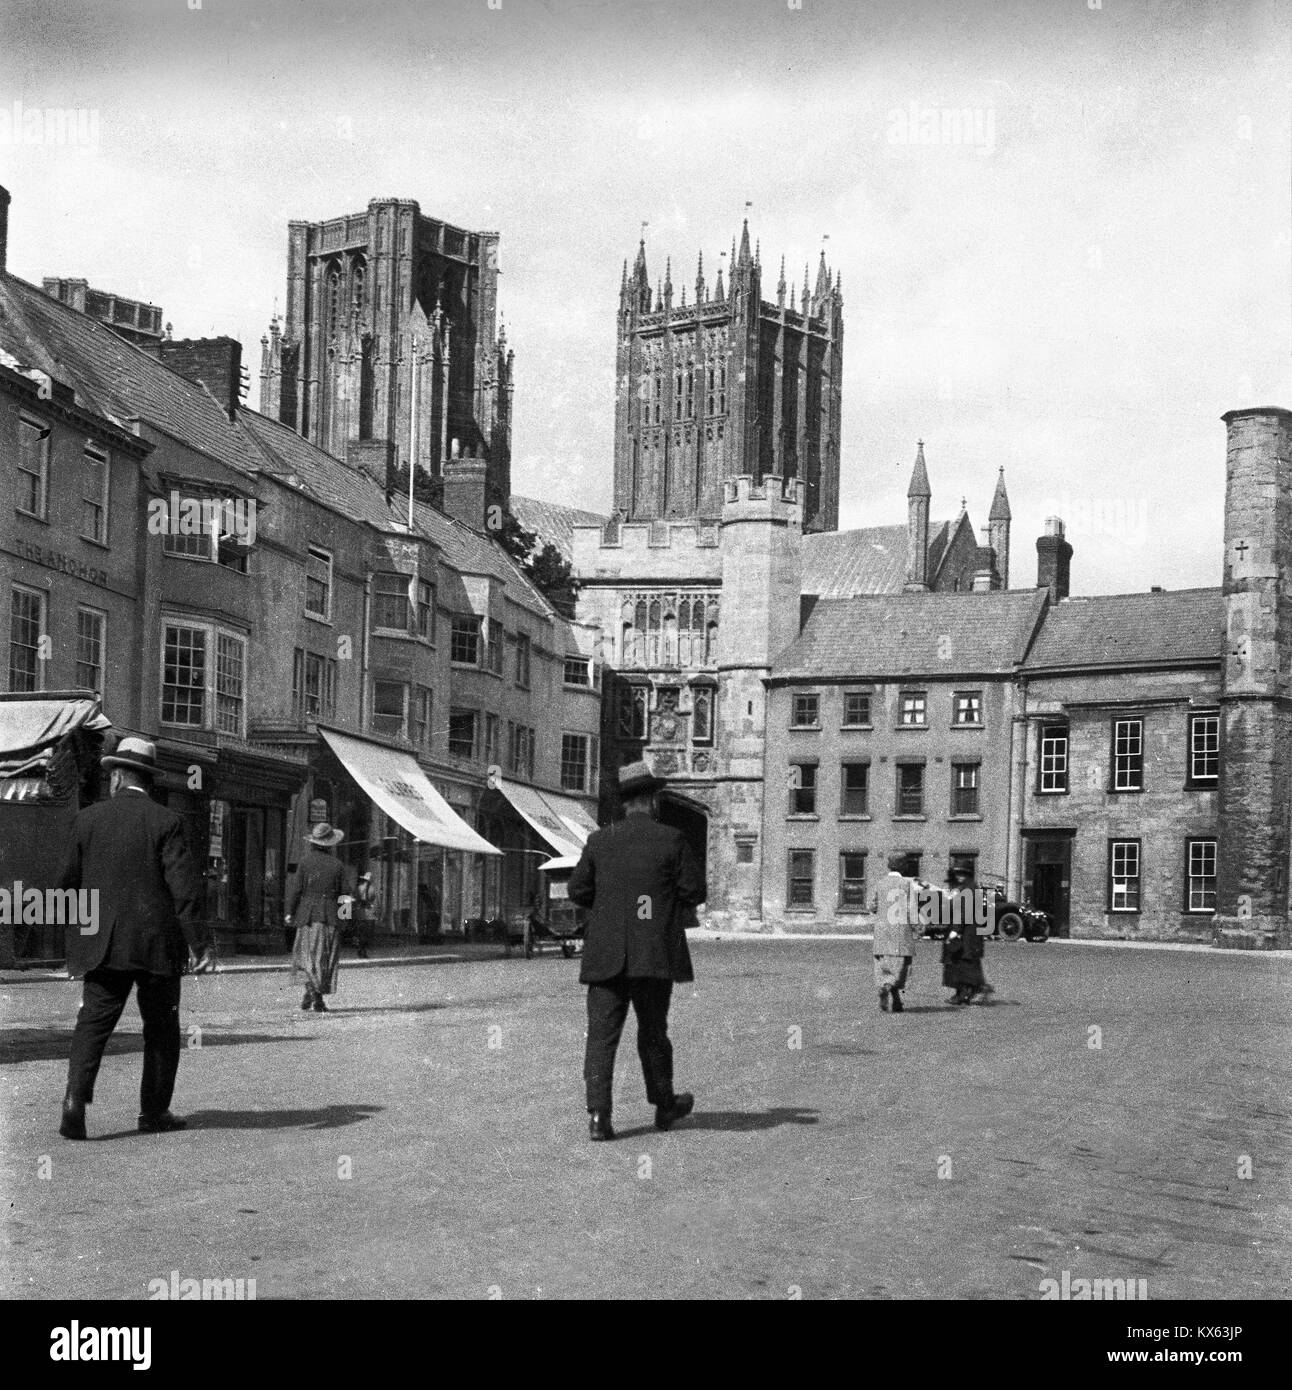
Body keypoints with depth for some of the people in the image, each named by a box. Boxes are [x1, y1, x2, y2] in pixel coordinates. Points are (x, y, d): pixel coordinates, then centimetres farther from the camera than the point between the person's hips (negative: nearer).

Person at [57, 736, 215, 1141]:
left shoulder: (88, 819, 3)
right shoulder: (165, 822, -5)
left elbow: (67, 882, 9)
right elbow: (184, 885, -11)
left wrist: (78, 929, 25)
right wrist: (199, 942, -10)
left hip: (102, 944, 2)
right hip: (157, 942, -2)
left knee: (93, 1022, 2)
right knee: (161, 1028, 11)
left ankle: (76, 1097, -18)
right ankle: (154, 1112, 14)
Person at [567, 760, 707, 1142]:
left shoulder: (599, 841, 3)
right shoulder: (671, 839, -4)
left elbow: (578, 891, 6)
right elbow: (695, 892, -3)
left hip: (607, 955, 1)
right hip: (656, 953, -1)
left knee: (602, 1034, 0)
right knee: (653, 1031, 13)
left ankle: (598, 1115, -9)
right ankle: (664, 1106, 28)